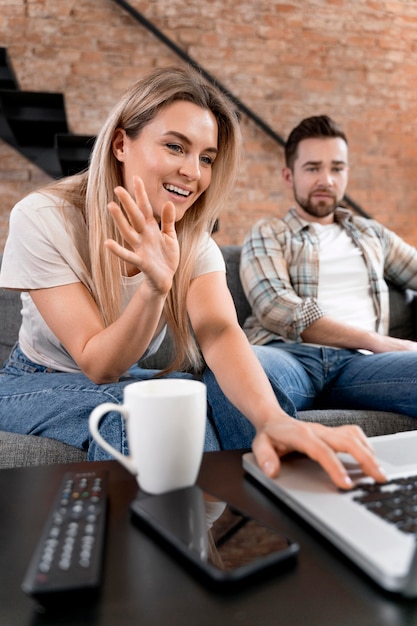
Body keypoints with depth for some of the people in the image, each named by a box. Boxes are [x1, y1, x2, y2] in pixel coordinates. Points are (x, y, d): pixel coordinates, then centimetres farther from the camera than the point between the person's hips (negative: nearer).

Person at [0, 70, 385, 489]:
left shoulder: (193, 243, -10)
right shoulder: (42, 219, -21)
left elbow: (220, 332, -30)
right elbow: (99, 367, -24)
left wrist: (273, 418, -50)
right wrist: (154, 287, -43)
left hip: (132, 380, 3)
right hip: (37, 386, -2)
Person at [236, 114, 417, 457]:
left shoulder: (372, 234, 31)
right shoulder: (267, 233, 15)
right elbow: (276, 308, -3)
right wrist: (378, 341, -7)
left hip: (357, 362, 4)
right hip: (290, 354, -3)